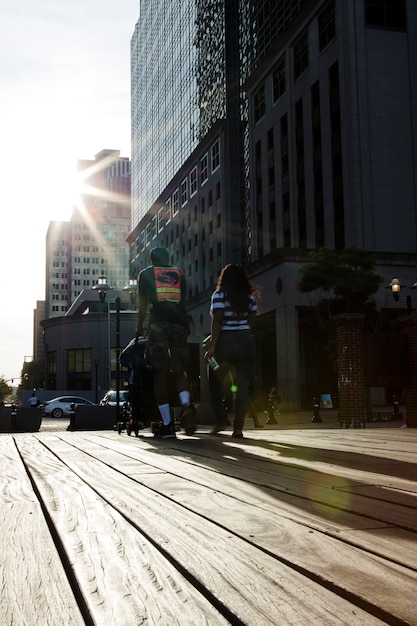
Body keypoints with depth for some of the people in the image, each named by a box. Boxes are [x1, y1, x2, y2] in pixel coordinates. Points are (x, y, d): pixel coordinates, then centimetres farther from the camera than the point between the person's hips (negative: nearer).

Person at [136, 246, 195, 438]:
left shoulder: (145, 274, 15)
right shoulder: (179, 273, 21)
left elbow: (143, 305, 10)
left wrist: (139, 328, 24)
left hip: (158, 325, -2)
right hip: (180, 324, 2)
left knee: (160, 373, -1)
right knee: (179, 370, 8)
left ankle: (167, 424, -6)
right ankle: (186, 405, -21)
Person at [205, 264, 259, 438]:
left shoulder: (219, 295, -2)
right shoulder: (249, 297, 10)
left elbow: (217, 321, -12)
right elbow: (251, 322, 5)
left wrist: (212, 346, -14)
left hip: (226, 342, -3)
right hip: (246, 342, 3)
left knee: (215, 382, 13)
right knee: (242, 386, 1)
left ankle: (220, 421, 5)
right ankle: (238, 427, -4)